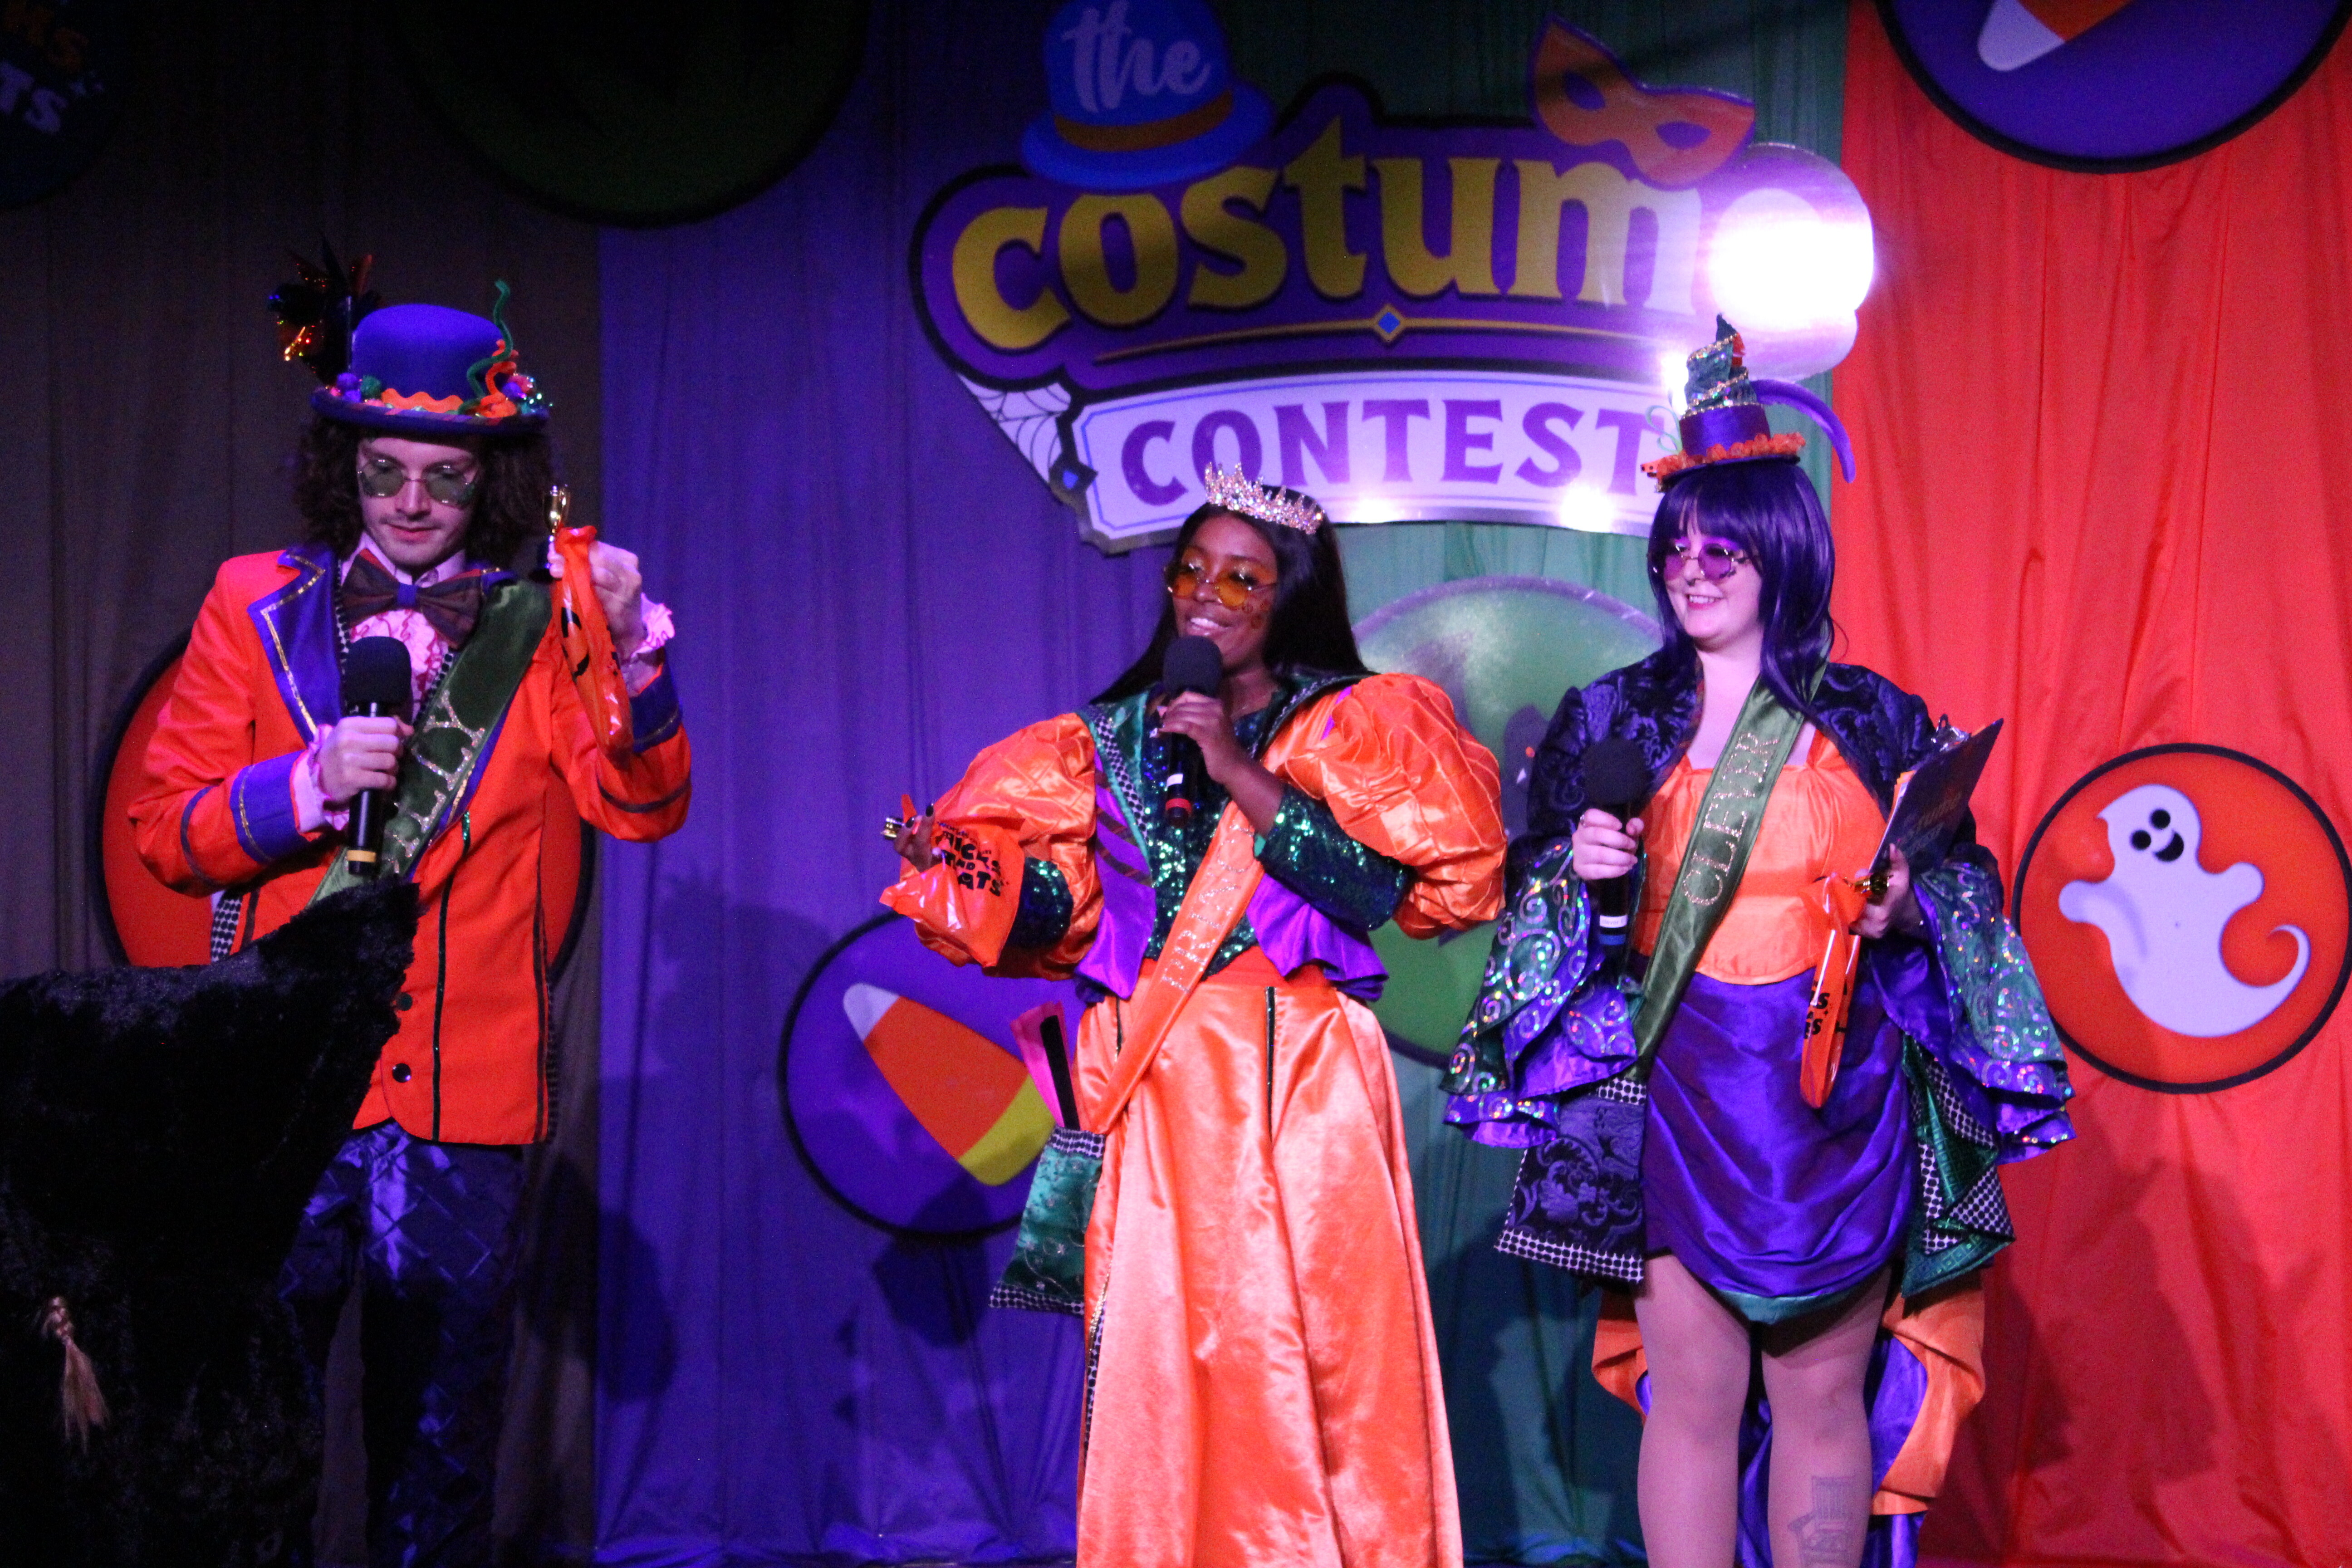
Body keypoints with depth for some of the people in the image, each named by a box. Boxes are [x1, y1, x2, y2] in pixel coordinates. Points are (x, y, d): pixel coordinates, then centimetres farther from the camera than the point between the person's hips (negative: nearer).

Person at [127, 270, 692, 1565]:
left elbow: (639, 807, -3)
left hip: (464, 1091, 1)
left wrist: (632, 654, -19)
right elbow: (165, 829, 4)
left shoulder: (532, 629, 7)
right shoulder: (258, 608, 7)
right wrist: (308, 785, -13)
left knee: (441, 1425, 7)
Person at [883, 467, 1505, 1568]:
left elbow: (1374, 889, -9)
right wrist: (962, 869, -8)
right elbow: (1062, 919, 11)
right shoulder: (1110, 741, 15)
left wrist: (1239, 773, -11)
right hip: (1153, 1099, 2)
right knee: (1159, 1364, -2)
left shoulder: (1352, 727, 7)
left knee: (1314, 1354, -6)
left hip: (1302, 1090, -2)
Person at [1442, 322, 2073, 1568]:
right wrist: (1577, 868, -8)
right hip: (1676, 1088, 0)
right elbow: (1537, 892, 13)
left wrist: (1905, 913, -12)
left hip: (1835, 1088, 0)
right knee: (1691, 1395, 0)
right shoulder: (1611, 720, 8)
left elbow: (1962, 896, 9)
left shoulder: (1875, 725, 6)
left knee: (1824, 1394, 4)